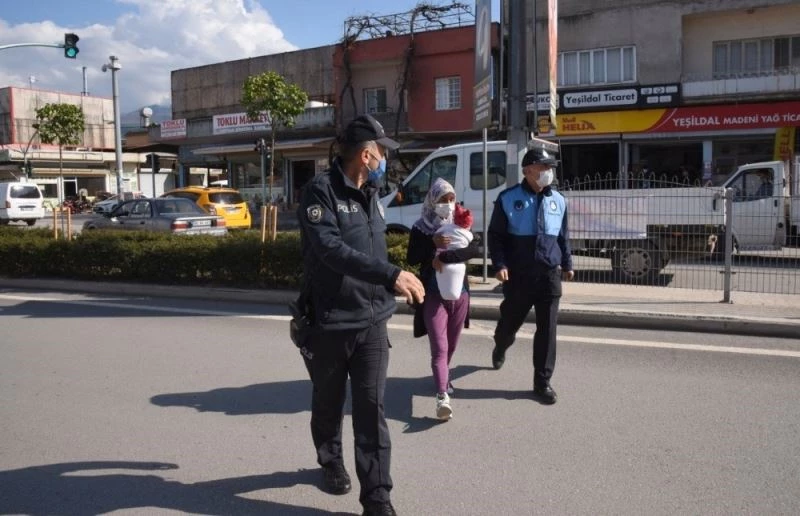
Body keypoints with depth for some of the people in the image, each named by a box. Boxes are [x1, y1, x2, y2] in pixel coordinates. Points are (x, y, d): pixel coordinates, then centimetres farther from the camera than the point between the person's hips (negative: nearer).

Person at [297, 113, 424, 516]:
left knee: (372, 408, 1)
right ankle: (331, 463, 41)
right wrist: (391, 274, -34)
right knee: (329, 402, 16)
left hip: (372, 320, 5)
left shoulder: (369, 195, 10)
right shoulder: (320, 192, -13)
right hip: (330, 322, -5)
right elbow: (330, 249, -28)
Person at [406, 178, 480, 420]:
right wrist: (433, 243, -23)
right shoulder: (420, 228, -2)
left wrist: (444, 257, -24)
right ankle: (442, 397, -19)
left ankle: (443, 379, 40)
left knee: (451, 346, 16)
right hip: (434, 295, -4)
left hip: (459, 293, 4)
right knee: (439, 348, -11)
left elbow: (475, 250, -13)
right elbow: (411, 259, -9)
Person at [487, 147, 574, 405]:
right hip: (518, 275, -2)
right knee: (510, 322, 13)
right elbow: (495, 235, -2)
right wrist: (500, 264, -13)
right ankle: (500, 348, 48)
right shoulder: (508, 198, -4)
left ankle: (542, 382, 11)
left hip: (549, 275, 3)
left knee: (547, 330, 1)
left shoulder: (558, 200, 8)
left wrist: (567, 264, 17)